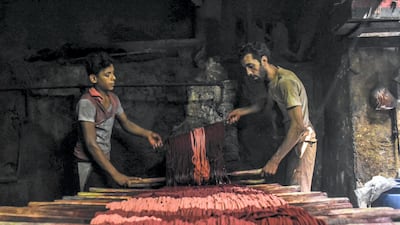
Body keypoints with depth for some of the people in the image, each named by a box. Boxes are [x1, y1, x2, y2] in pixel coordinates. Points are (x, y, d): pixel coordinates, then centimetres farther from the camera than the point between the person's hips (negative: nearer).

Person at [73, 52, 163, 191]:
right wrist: (115, 174, -26)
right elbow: (91, 144, -22)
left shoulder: (113, 99, 5)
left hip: (103, 161, 7)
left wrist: (147, 134, -1)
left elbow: (125, 123, 19)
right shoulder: (87, 103, -19)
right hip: (88, 165, -7)